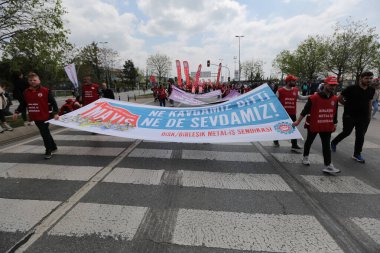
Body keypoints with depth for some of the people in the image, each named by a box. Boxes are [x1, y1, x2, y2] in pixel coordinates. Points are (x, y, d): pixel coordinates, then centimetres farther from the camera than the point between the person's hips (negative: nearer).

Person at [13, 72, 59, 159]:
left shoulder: (45, 91, -8)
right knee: (45, 133, 16)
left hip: (44, 117, -6)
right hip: (35, 117, 6)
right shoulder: (26, 92, 8)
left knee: (45, 134, -2)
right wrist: (17, 112, 7)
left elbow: (53, 102, -11)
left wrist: (55, 113, -18)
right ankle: (53, 147, 32)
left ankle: (48, 151, 10)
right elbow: (23, 103, 16)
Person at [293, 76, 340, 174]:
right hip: (313, 125, -4)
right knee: (309, 141, 15)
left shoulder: (335, 99, 2)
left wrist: (334, 123, 17)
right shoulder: (314, 97, -15)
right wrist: (298, 121, -9)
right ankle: (305, 157, 36)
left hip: (327, 126, 4)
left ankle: (328, 166, 4)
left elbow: (335, 113, 12)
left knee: (326, 145, 2)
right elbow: (305, 110, -11)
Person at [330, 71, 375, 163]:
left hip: (364, 117, 4)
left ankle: (357, 154, 15)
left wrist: (369, 115, 12)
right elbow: (340, 98, -4)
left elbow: (370, 102, 15)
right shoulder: (351, 88, -11)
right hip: (350, 116, -4)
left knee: (360, 136, 5)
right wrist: (348, 106, 0)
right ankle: (334, 143, 32)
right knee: (346, 132, 6)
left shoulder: (372, 90, 5)